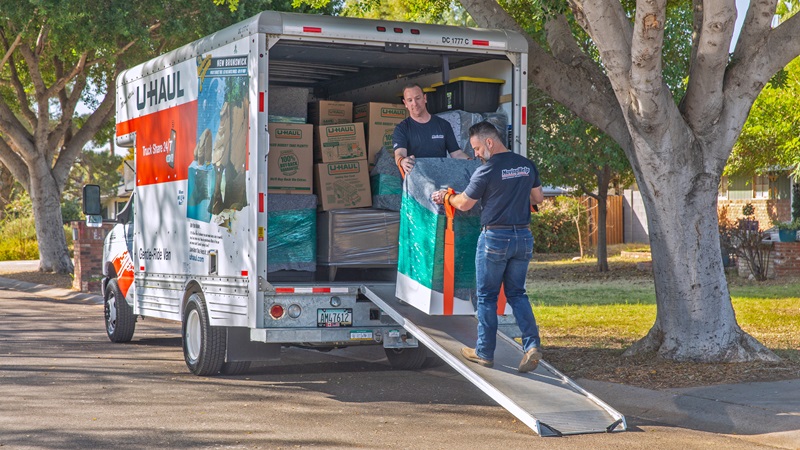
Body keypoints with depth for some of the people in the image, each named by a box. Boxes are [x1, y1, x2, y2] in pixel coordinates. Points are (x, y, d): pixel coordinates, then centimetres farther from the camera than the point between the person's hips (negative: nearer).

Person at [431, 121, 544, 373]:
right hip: (524, 237, 5)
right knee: (517, 293, 14)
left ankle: (484, 353, 14)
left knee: (487, 296, 7)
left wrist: (446, 197, 17)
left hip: (495, 237, -5)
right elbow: (538, 199, 17)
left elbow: (464, 204, -3)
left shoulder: (486, 171, -14)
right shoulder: (527, 166, 4)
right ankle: (532, 344, -2)